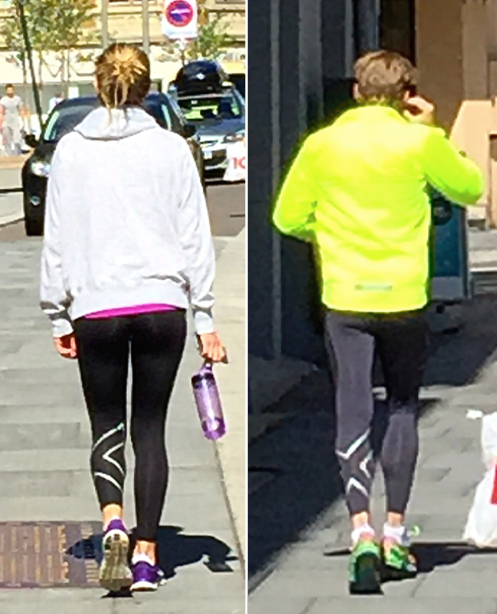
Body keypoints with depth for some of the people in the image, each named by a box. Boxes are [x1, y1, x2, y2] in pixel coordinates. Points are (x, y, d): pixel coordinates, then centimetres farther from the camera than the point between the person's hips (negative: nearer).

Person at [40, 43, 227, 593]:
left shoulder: (72, 150, 0)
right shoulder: (171, 149, -1)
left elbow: (57, 239, 3)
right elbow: (195, 238, 1)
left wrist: (58, 315, 11)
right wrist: (205, 319, 5)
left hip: (95, 309, 0)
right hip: (161, 304, 0)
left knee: (106, 423, 12)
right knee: (150, 428, 9)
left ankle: (112, 522, -14)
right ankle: (146, 554, 5)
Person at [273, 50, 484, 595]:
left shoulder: (322, 145, -1)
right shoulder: (420, 143, -5)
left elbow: (288, 218, 5)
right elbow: (470, 188, 10)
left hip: (343, 298, 0)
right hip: (404, 297, 0)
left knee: (353, 414, 0)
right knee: (403, 409, 14)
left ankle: (361, 530, -17)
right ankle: (396, 535, 15)